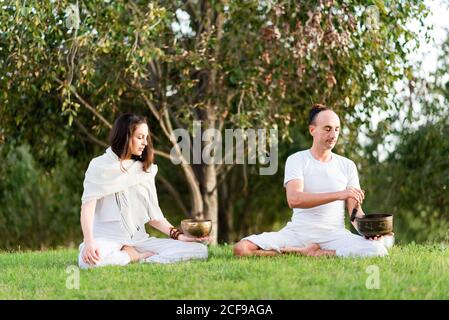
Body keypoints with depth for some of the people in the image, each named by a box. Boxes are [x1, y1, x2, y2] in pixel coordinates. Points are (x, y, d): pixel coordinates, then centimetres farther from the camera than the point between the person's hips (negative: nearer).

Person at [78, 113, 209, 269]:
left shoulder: (145, 169, 15)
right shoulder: (100, 166, 1)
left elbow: (153, 215, 15)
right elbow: (88, 206, -10)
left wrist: (179, 236, 0)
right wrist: (89, 242, -27)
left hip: (138, 239, 5)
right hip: (107, 238, -4)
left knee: (200, 250, -15)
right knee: (89, 260, -42)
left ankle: (134, 256, -17)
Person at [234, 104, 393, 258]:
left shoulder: (347, 165, 12)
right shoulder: (296, 160, 2)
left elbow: (355, 211, 7)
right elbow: (294, 199, -16)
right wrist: (338, 195, -26)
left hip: (334, 234, 2)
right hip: (298, 231, -2)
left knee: (378, 249, -30)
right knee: (241, 248, -25)